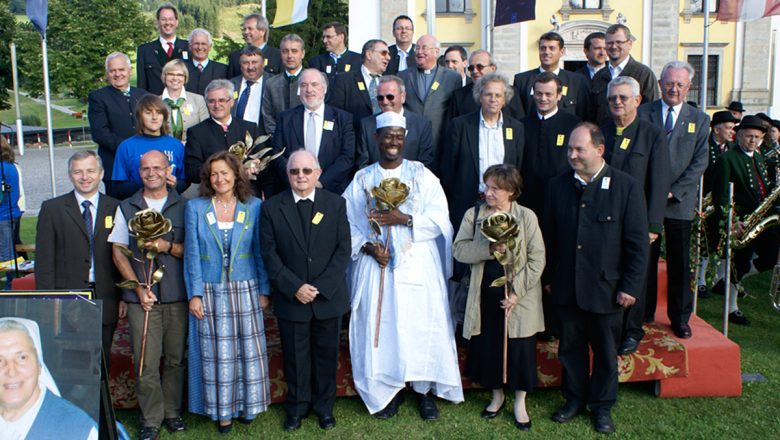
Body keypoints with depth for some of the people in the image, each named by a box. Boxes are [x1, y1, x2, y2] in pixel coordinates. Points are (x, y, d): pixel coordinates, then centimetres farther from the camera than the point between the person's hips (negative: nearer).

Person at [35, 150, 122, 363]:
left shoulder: (115, 208, 7)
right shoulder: (52, 209, 4)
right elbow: (44, 260, 1)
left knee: (102, 363, 9)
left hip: (105, 300, 1)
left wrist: (124, 297, 3)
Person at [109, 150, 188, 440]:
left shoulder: (183, 206, 6)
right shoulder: (126, 208, 8)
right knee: (146, 362, 0)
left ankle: (172, 411, 22)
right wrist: (138, 288, -5)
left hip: (177, 297, 0)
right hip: (141, 297, 0)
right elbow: (118, 253, 5)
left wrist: (168, 246, -14)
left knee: (175, 358, 6)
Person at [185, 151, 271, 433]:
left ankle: (247, 404, 25)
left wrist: (264, 290, 1)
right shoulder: (195, 208, 0)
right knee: (217, 353, 5)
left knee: (249, 350, 6)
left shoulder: (253, 206, 1)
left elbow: (260, 251, 3)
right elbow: (192, 254, 0)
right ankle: (223, 410, 19)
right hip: (210, 292, 0)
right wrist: (194, 294, -5)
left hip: (245, 290, 1)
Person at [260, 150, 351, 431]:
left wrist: (321, 287, -13)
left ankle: (324, 406, 31)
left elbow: (343, 249, -4)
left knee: (326, 353, 13)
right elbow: (270, 254, -5)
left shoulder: (336, 204, -1)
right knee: (295, 355, 12)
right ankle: (296, 407, 31)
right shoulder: (272, 207, -2)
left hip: (329, 297, 1)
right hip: (291, 299, 0)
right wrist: (294, 287, -15)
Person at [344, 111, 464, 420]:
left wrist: (405, 219, -16)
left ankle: (425, 389, 16)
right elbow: (348, 222, 4)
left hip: (417, 265, -1)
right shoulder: (362, 179, 7)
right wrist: (367, 247, -12)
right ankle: (388, 390, 18)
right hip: (376, 263, 1)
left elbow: (439, 218, -4)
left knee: (421, 325, 0)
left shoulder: (422, 175, 4)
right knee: (380, 325, 2)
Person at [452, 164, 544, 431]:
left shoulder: (526, 216, -7)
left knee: (520, 349, 5)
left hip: (519, 296, -2)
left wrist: (517, 292, -15)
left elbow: (537, 258, -8)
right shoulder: (473, 215, 0)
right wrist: (488, 249, -23)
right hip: (486, 294, 2)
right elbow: (459, 249, -7)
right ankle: (497, 396, 34)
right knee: (487, 346, 12)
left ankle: (520, 403, 25)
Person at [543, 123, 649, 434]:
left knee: (605, 351, 13)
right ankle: (575, 399, 33)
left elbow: (637, 242, -8)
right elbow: (549, 236, 8)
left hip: (606, 288, -3)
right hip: (567, 287, 3)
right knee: (571, 347, 14)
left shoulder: (626, 187, -9)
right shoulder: (558, 186, 2)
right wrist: (548, 277, 8)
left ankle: (602, 406, 30)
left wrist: (631, 286, -10)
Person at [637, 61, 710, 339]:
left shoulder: (699, 119, 8)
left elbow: (699, 163, 2)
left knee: (679, 262, 7)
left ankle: (680, 318, 19)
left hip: (680, 201, 1)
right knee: (645, 259, 5)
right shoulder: (642, 113, 3)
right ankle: (644, 313, 18)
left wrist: (673, 192, -9)